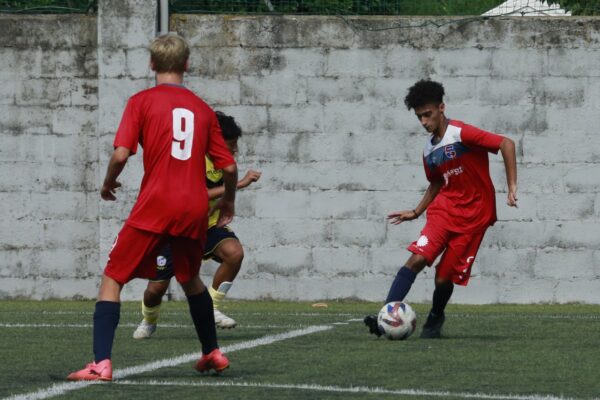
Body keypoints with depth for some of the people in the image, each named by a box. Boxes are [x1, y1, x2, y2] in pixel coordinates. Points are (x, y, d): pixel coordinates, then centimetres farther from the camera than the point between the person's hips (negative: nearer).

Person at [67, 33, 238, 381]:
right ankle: (213, 353, 37)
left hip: (156, 206, -4)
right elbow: (229, 166, 10)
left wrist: (108, 184, 11)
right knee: (191, 279, 29)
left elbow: (121, 154, -10)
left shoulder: (142, 102, 0)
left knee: (113, 279, 2)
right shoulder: (203, 108, 11)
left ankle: (102, 363, -12)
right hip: (196, 208, 4)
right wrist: (229, 201, 29)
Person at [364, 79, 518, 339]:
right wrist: (416, 212, 18)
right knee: (417, 258, -17)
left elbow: (506, 144, -18)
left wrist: (512, 186, -22)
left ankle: (435, 319, 26)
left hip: (473, 215, -5)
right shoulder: (429, 151, 10)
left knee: (444, 277, -5)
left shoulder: (461, 134, -13)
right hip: (445, 210, 5)